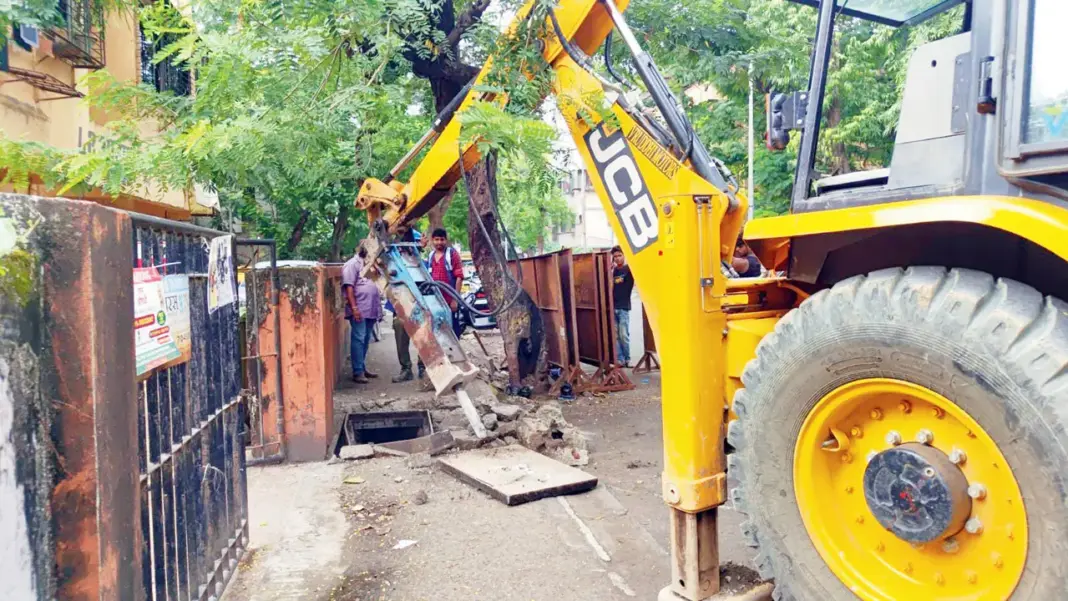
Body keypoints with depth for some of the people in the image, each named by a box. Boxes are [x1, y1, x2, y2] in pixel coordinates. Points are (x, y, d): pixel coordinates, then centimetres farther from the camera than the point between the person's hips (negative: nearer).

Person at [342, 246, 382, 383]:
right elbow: (349, 287, -12)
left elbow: (377, 284, 25)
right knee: (358, 339, -8)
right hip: (359, 310, -8)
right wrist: (354, 308, -20)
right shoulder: (353, 264, -4)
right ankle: (357, 372, -6)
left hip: (370, 310, 8)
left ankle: (362, 368, 21)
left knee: (366, 340, 12)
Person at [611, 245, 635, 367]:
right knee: (615, 336, 4)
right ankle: (619, 359, 10)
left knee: (624, 335, -3)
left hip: (624, 307, -4)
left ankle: (627, 359, 10)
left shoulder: (629, 269, -1)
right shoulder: (613, 270, 11)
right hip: (613, 307, 4)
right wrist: (610, 269, -2)